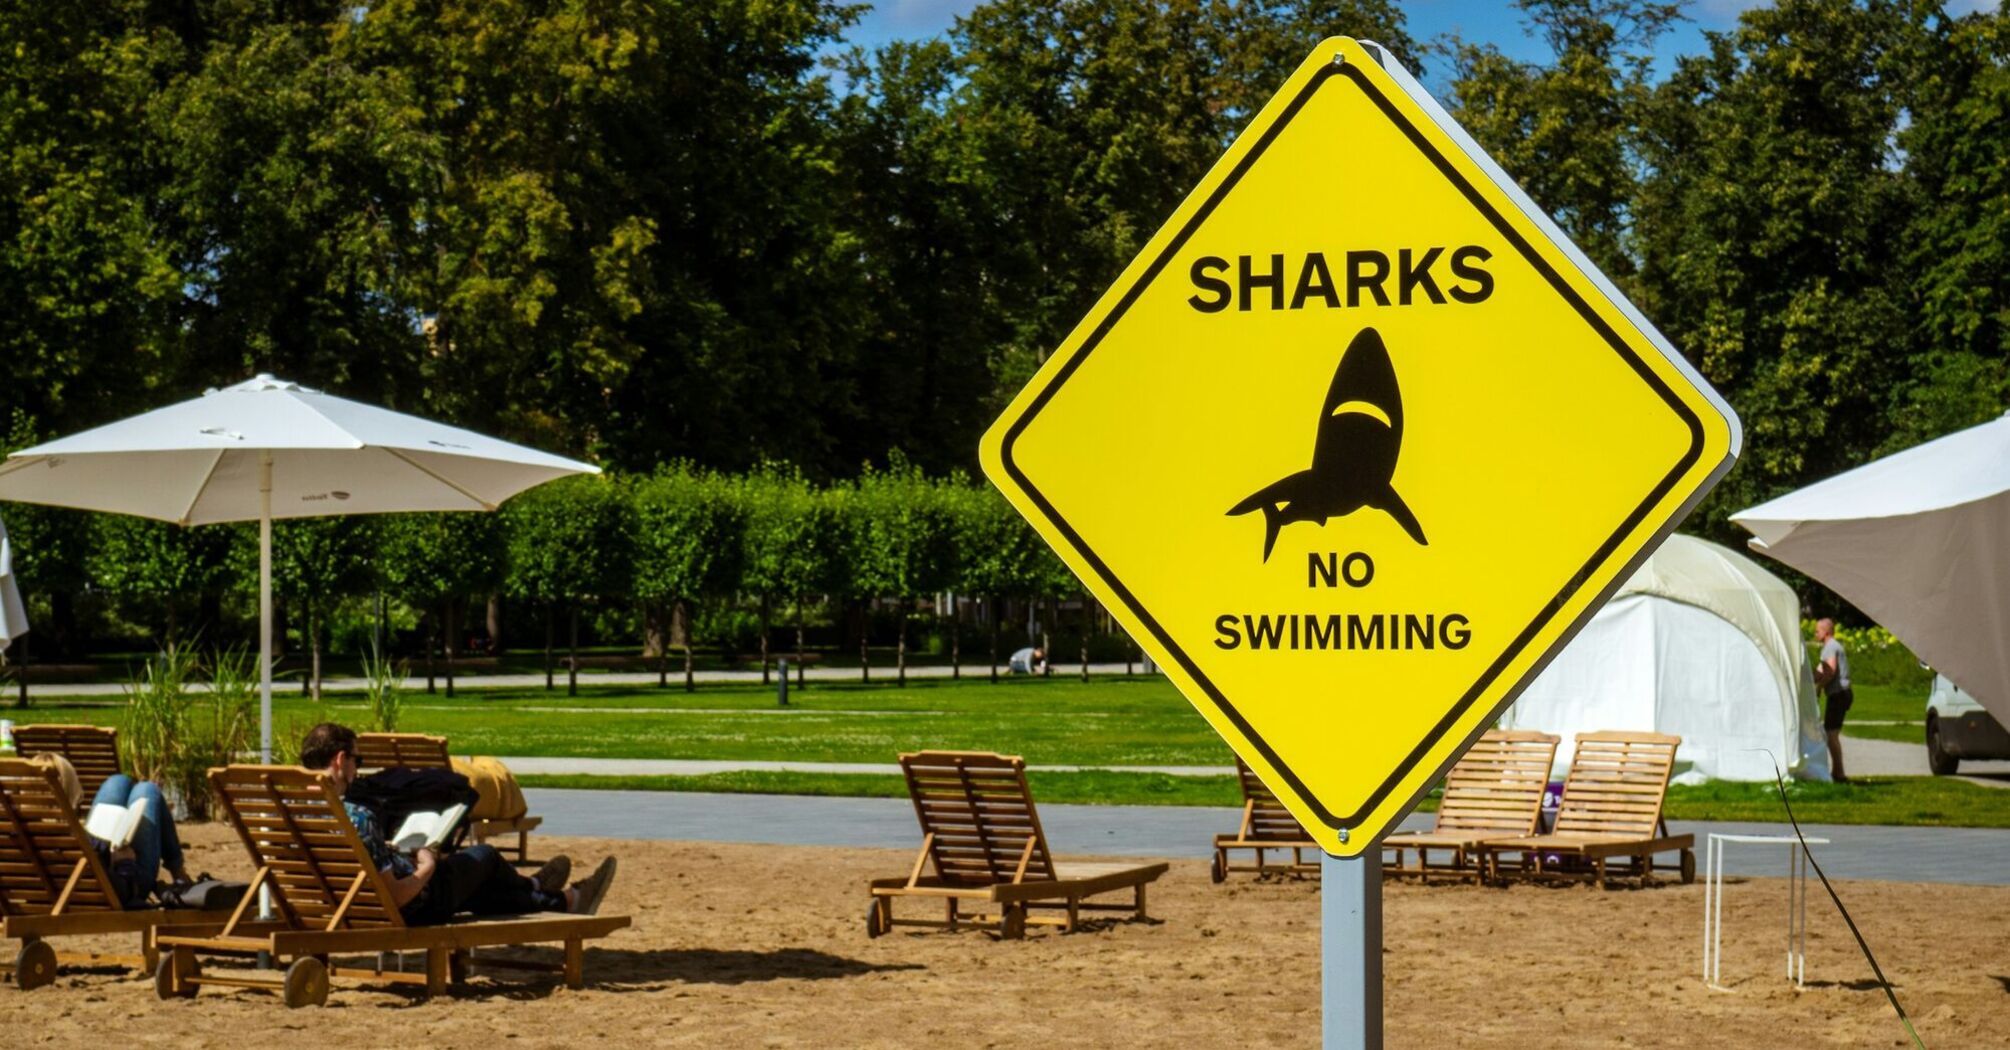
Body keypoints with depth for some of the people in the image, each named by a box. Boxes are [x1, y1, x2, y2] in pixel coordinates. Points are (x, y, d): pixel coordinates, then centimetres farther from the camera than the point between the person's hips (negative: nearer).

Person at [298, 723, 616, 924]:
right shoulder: (358, 817, -36)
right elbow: (396, 896, -33)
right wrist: (426, 867, -14)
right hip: (417, 908, -8)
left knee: (476, 891, 32)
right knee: (484, 856, 21)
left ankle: (566, 900, 55)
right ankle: (534, 887, 53)